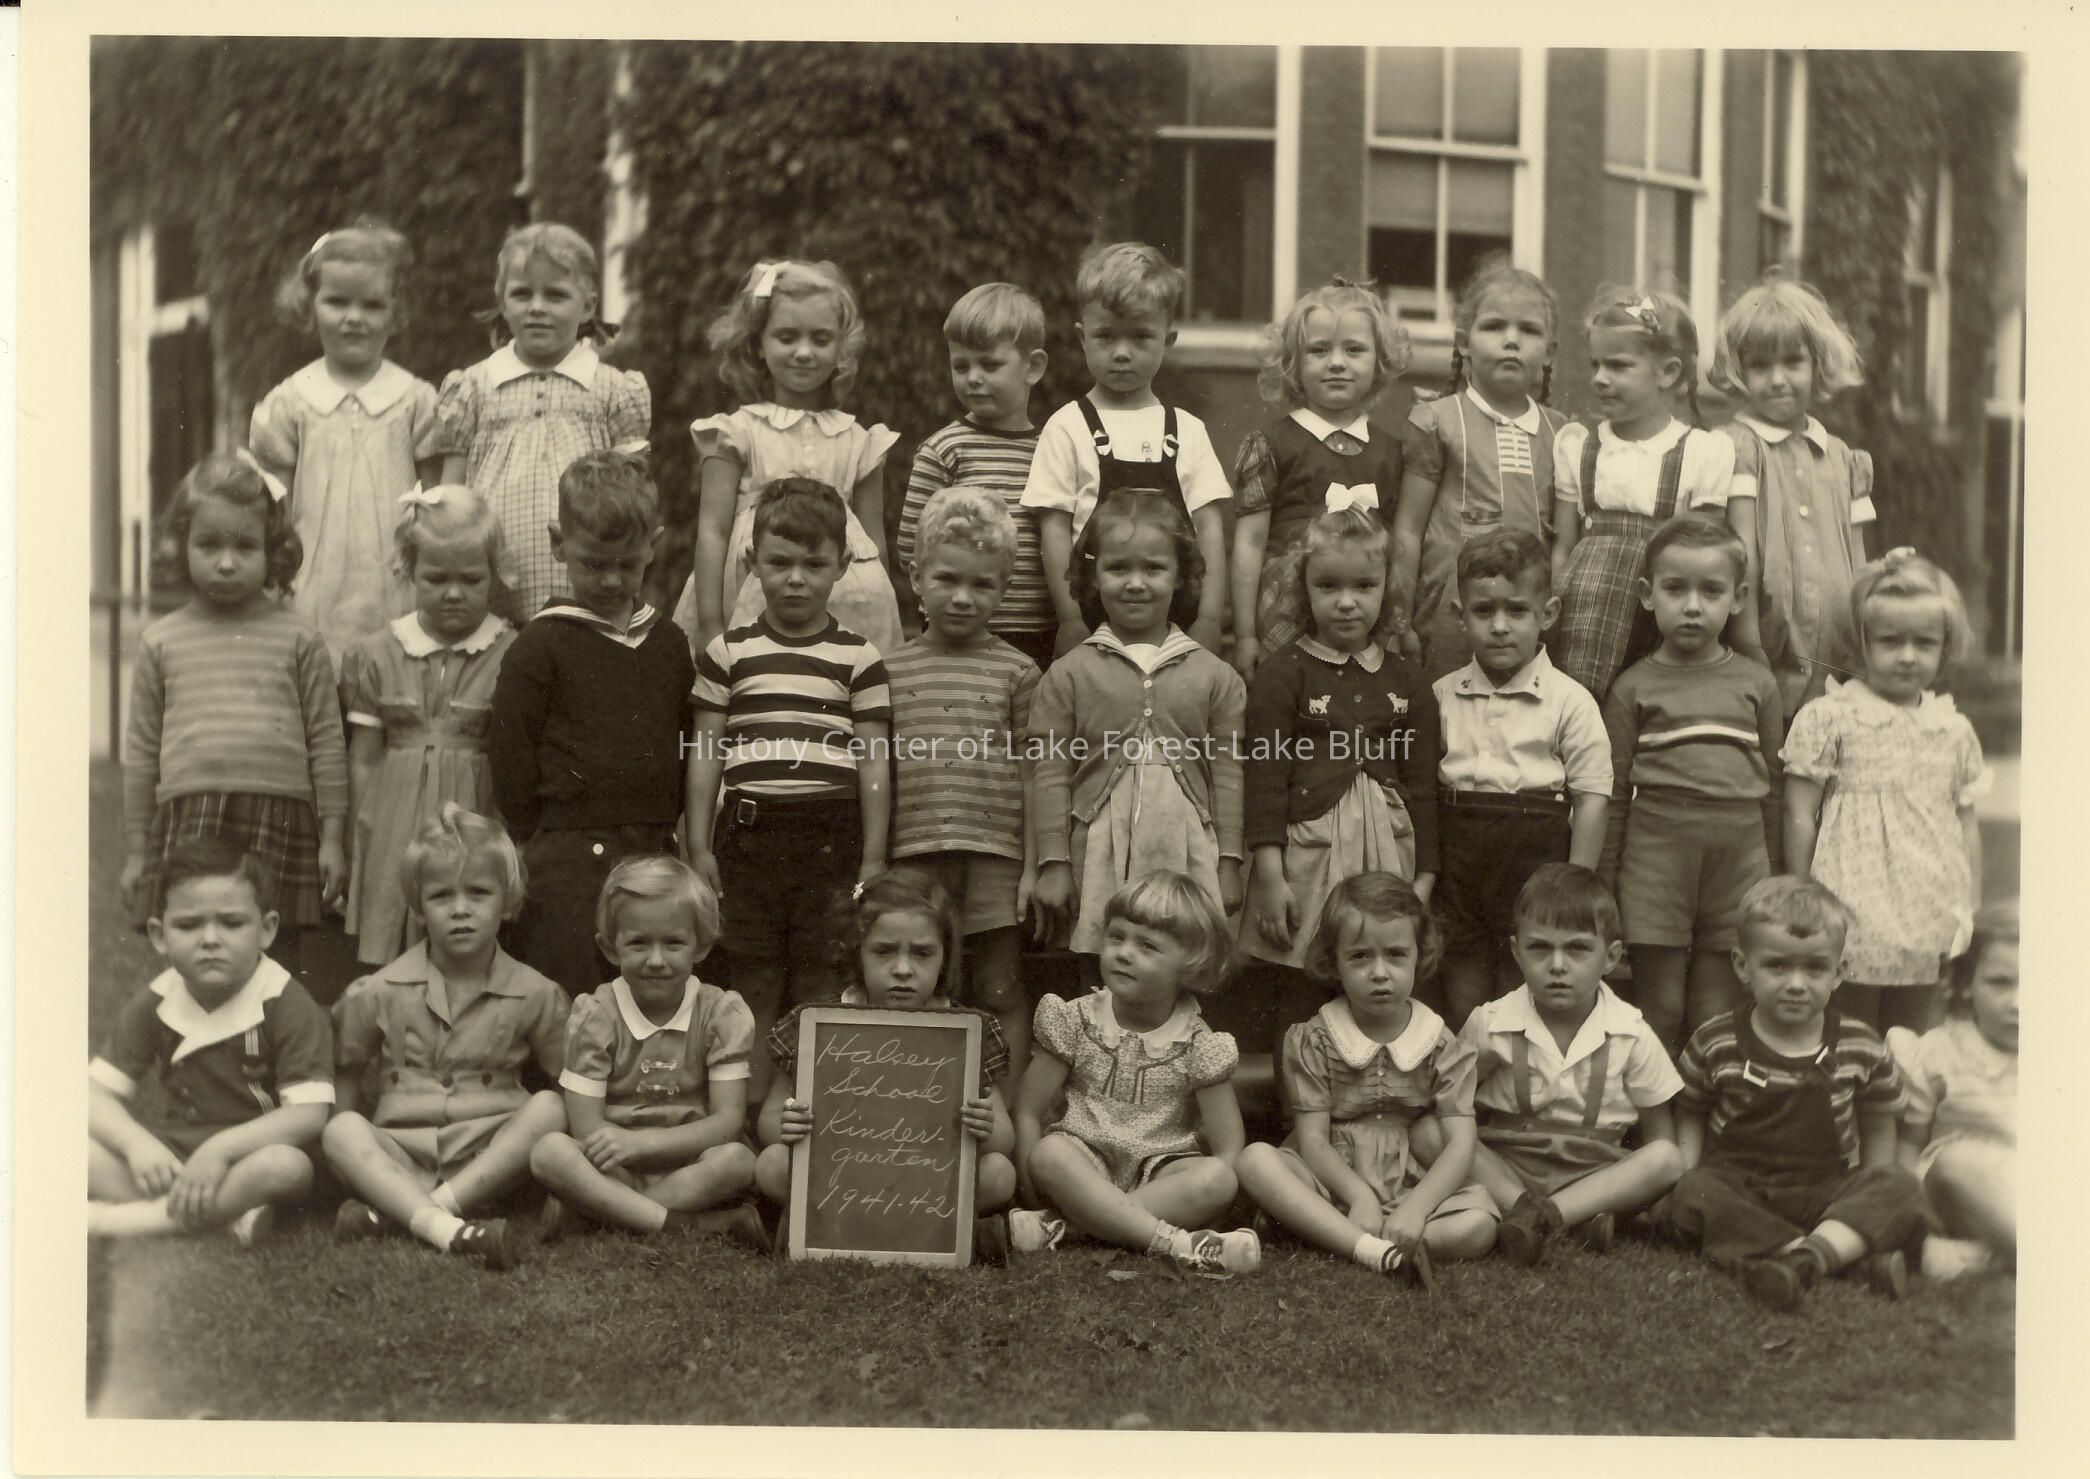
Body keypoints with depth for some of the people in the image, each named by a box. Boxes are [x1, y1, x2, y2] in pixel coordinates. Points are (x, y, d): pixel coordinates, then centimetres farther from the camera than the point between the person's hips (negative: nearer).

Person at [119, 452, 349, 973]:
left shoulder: (298, 640, 5)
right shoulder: (160, 642, 9)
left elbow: (326, 742, 5)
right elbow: (141, 750, 13)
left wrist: (333, 838, 2)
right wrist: (135, 851, 12)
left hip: (279, 818, -1)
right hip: (188, 820, 1)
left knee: (275, 959, 4)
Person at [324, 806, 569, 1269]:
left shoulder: (535, 995, 2)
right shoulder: (382, 993, 3)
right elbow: (346, 1081, 12)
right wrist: (357, 1156, 0)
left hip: (491, 1160, 0)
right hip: (400, 1159, 0)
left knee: (548, 1108, -27)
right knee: (340, 1130, -27)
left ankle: (392, 1212, -33)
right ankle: (447, 1230, -47)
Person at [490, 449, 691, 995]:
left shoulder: (670, 644, 12)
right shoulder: (539, 647, -3)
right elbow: (510, 765, -5)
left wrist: (662, 832, 9)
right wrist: (547, 851, -4)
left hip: (654, 853, 5)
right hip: (568, 862, -5)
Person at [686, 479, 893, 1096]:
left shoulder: (858, 658, 4)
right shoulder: (728, 652, 6)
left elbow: (874, 761, 3)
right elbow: (705, 753, 8)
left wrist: (874, 855, -1)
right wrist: (699, 847, 4)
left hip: (831, 833, -1)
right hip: (749, 831, 1)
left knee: (822, 983, 3)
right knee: (753, 986, 6)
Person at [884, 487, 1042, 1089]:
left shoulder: (1016, 671, 4)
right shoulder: (892, 671, 9)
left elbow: (1031, 774, 3)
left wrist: (1033, 865, -2)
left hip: (995, 857, -2)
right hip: (914, 858, 2)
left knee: (1000, 994, 5)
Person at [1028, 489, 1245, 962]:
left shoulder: (1214, 676, 8)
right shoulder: (1069, 674, 5)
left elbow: (1228, 774, 7)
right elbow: (1051, 773, 3)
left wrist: (1229, 864, 4)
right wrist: (1053, 863, -1)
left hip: (1186, 850, 1)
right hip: (1099, 854, -1)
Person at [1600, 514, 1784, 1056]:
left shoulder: (1756, 683, 8)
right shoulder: (1633, 688, 2)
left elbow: (1773, 787, 12)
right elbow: (1612, 795, 3)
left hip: (1739, 854, 2)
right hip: (1656, 854, -2)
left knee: (1715, 1019, 5)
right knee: (1660, 1010, 2)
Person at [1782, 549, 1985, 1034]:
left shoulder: (1955, 730, 9)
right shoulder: (1828, 718, -5)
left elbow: (1967, 824, 15)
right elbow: (1799, 817, -3)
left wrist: (1969, 908, 13)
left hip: (1929, 920, 4)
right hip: (1854, 916, -4)